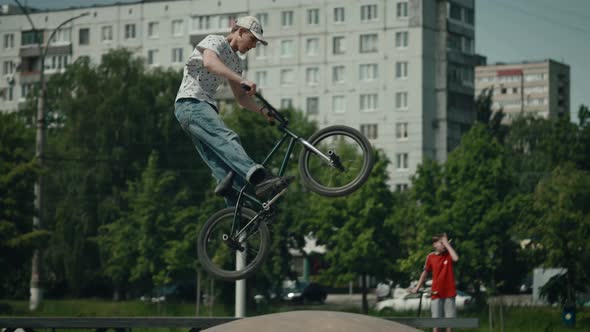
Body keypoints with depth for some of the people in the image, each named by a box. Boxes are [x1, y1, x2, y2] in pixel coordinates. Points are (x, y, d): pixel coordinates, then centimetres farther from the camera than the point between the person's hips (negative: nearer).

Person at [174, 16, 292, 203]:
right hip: (190, 104, -10)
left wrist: (262, 111, 6)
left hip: (206, 107, 10)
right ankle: (259, 178, -52)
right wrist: (242, 81, -40)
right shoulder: (214, 41, -4)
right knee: (227, 139, -32)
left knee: (224, 170, -3)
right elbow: (209, 62, -28)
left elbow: (240, 98, 25)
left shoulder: (235, 62, 23)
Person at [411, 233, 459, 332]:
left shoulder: (448, 254, 0)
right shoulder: (430, 257, 0)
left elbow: (456, 258, -23)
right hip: (436, 293, 0)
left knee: (449, 319, 3)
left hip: (449, 292, 0)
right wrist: (417, 287, 11)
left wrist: (447, 244, -16)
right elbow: (425, 272, 11)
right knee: (436, 319, 1)